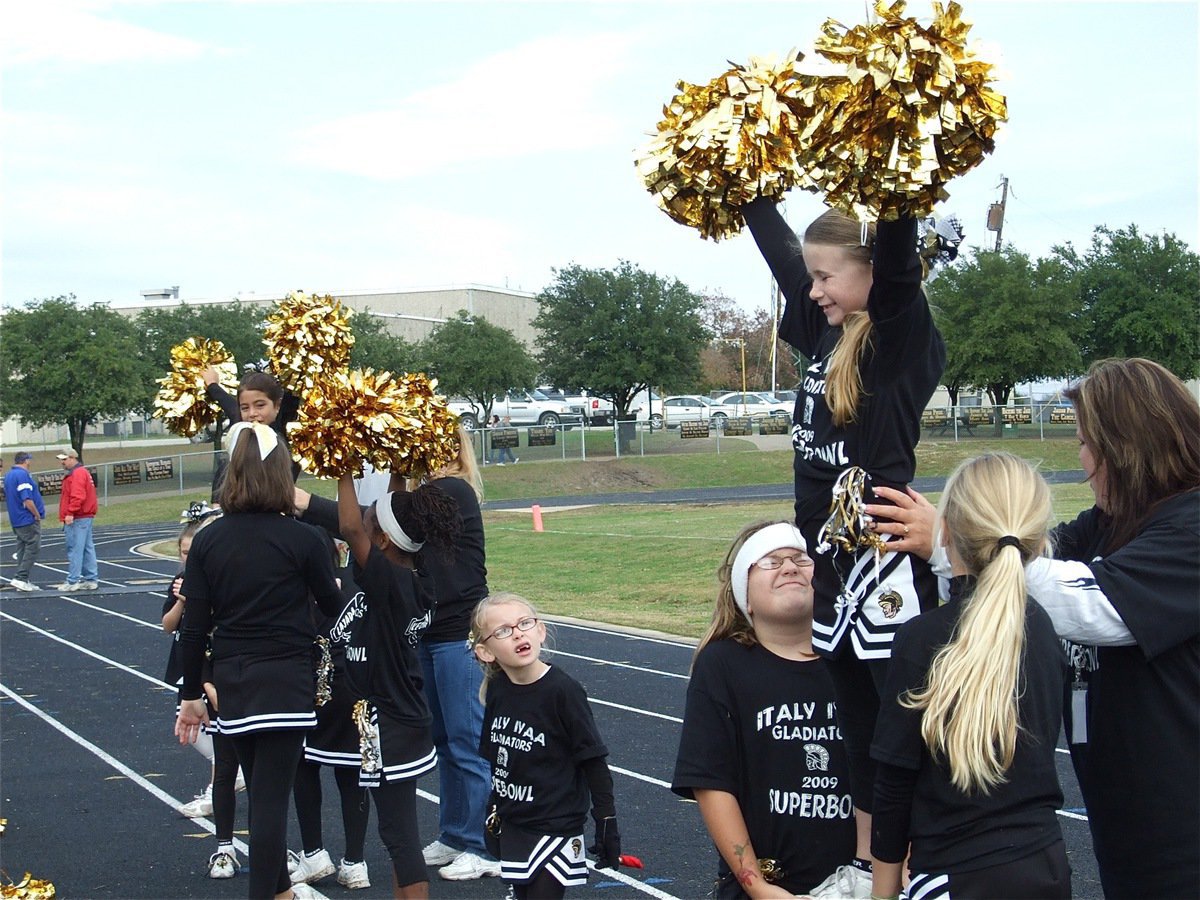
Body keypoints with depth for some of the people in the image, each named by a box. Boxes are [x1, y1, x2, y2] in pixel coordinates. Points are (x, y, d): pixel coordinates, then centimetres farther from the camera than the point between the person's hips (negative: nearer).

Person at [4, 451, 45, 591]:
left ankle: (23, 581, 12)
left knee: (22, 549, 11)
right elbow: (27, 500, -23)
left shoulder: (7, 476, 12)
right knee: (33, 548, -6)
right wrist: (37, 515, -11)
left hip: (16, 520, 9)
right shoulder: (23, 475, -17)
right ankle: (20, 578, -11)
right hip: (28, 520, -9)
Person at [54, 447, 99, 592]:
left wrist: (70, 513, -25)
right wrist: (69, 514, 19)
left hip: (77, 519, -11)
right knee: (87, 548, 11)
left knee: (74, 550, -8)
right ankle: (92, 580, 14)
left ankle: (72, 582, -6)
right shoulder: (81, 472, 20)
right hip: (85, 517, 11)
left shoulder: (77, 474, -13)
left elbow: (77, 496, -24)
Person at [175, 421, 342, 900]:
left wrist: (191, 695, 10)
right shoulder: (301, 538, -11)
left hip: (231, 681, 4)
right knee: (271, 797, 0)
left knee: (263, 791, 20)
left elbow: (194, 626, 0)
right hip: (286, 681, -4)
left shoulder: (207, 540, -1)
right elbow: (333, 605, 2)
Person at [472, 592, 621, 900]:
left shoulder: (562, 690, -19)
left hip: (555, 828, -6)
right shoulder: (496, 689, -2)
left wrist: (607, 825, -11)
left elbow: (594, 764, -13)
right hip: (510, 826, 6)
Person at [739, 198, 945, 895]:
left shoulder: (903, 334, -10)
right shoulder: (826, 331, 10)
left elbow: (899, 250, -25)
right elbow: (777, 245, 20)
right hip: (830, 556, 8)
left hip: (885, 559, -8)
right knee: (859, 722, 16)